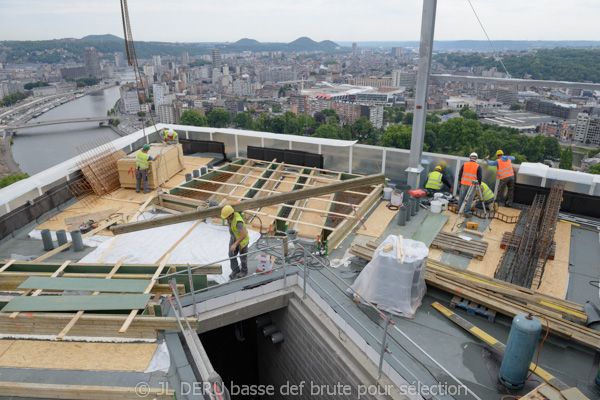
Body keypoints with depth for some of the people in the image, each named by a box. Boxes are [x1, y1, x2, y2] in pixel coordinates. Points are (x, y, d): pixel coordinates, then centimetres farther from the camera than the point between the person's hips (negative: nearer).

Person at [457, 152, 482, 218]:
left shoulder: (464, 164, 2)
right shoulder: (478, 166, -4)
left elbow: (460, 174, 5)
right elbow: (479, 177, -3)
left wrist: (460, 181, 15)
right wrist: (479, 184, 8)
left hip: (464, 183, 2)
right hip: (472, 185, -2)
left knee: (462, 196, 19)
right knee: (469, 199, 3)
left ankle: (460, 209, 31)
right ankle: (466, 212, 3)